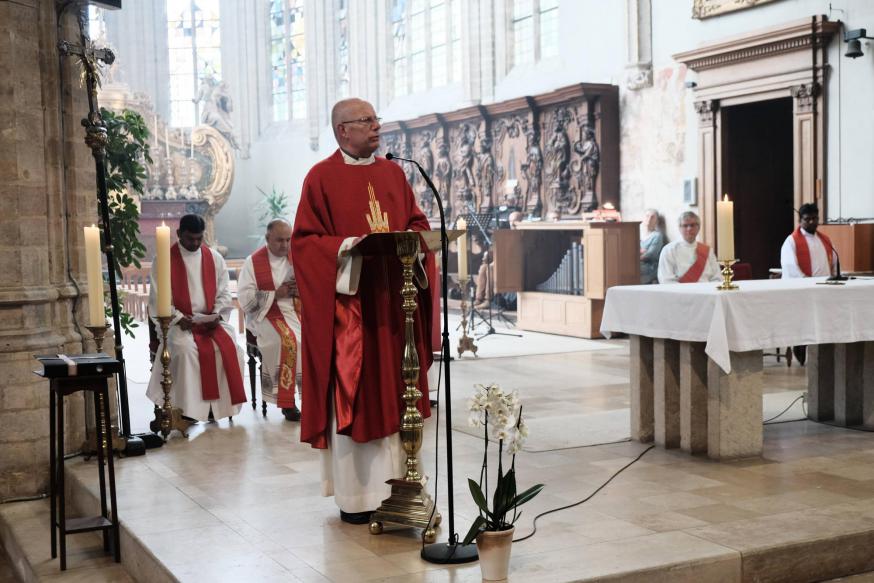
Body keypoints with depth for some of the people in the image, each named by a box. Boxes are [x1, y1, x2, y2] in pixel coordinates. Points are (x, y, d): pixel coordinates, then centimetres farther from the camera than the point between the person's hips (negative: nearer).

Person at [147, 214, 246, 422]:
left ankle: (222, 404, -16)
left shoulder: (214, 258, 11)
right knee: (186, 349, -34)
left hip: (212, 320, 3)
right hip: (178, 322, -3)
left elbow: (224, 293, 10)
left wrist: (217, 315, -9)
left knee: (230, 347, -25)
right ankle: (189, 408, -26)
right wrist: (178, 318, -16)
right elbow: (158, 298, -3)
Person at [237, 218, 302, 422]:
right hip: (266, 315, -4)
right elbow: (245, 299, -7)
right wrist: (276, 294, -14)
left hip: (297, 312, 4)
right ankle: (287, 403, -22)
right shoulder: (253, 262, 1)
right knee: (288, 340, -33)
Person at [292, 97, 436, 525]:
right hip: (347, 296, -5)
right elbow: (304, 239, -6)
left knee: (394, 391, 8)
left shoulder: (393, 173, 14)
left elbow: (417, 221, 16)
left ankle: (396, 485, 18)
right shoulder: (322, 177, -3)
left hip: (392, 297, 6)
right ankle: (354, 495, 5)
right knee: (351, 394, -3)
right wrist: (347, 246, -21)